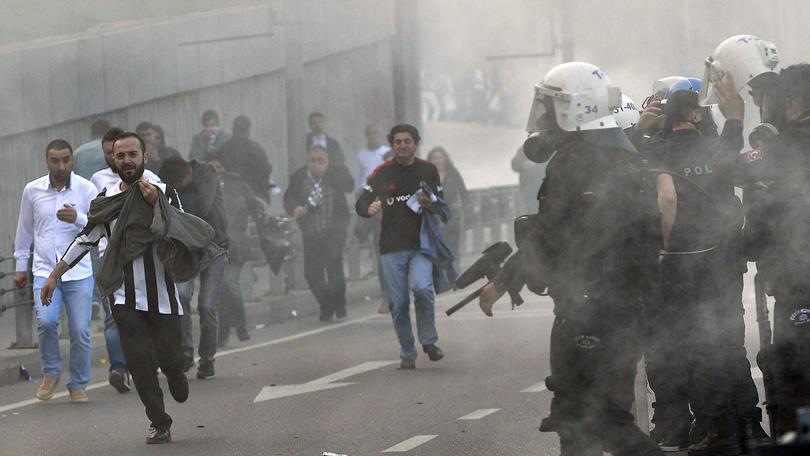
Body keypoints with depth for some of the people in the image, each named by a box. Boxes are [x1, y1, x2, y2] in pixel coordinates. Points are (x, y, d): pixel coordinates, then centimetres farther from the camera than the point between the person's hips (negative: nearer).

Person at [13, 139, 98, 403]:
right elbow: (25, 230, 16)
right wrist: (21, 265, 20)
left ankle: (78, 385, 16)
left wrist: (78, 218, -21)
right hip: (44, 271, 0)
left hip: (79, 272, 0)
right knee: (46, 321, -20)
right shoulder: (32, 190, 4)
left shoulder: (86, 190, -1)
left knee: (80, 331, -3)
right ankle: (51, 372, 5)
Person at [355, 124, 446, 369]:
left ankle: (429, 341, -8)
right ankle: (407, 354, 13)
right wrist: (369, 209, -19)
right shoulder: (382, 173, 5)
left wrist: (430, 205, -11)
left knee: (422, 287, -25)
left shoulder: (428, 170, 8)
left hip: (421, 243, -1)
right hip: (392, 246, 1)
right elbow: (360, 204, 5)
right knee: (398, 303, -1)